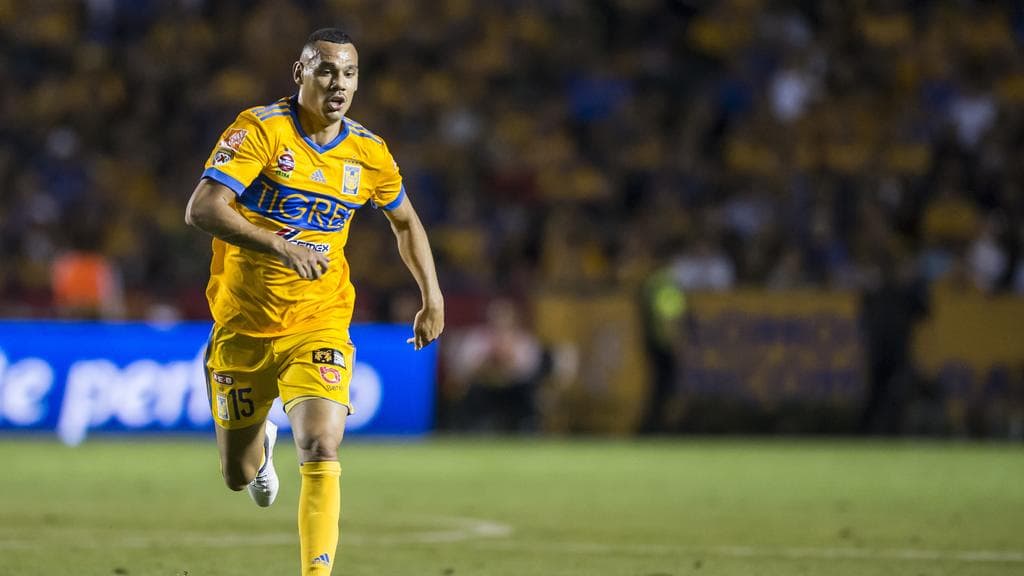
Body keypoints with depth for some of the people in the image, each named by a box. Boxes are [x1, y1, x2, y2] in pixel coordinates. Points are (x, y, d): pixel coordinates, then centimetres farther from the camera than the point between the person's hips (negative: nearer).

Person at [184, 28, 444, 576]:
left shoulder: (369, 154, -1)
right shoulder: (261, 129, -14)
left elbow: (405, 221, 20)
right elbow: (202, 209, -25)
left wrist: (432, 297, 13)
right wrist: (280, 246, -36)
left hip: (318, 326, 1)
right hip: (243, 325, -1)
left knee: (321, 451, -23)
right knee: (238, 475, 14)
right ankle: (262, 440, 51)